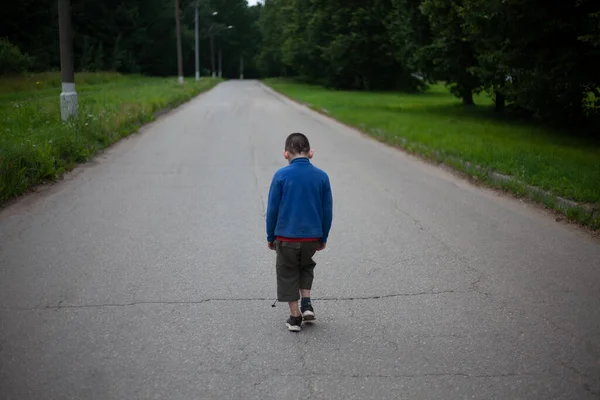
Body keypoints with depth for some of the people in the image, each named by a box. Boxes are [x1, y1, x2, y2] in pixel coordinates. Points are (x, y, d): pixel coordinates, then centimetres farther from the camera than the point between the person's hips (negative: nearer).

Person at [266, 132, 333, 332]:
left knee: (288, 274, 14)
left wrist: (270, 236, 7)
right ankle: (307, 304, 15)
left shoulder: (281, 175, -10)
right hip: (312, 236, 3)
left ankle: (295, 317, 17)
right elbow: (327, 211, 2)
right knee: (306, 266, 28)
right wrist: (323, 238, 14)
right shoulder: (321, 176, -3)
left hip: (286, 236, -2)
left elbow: (272, 209, -5)